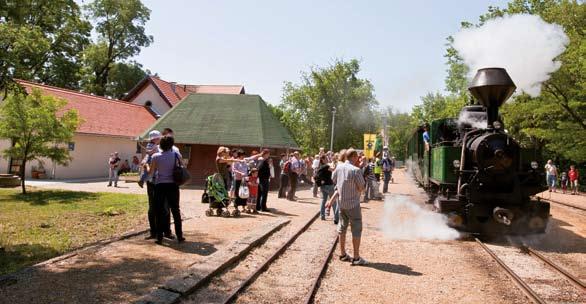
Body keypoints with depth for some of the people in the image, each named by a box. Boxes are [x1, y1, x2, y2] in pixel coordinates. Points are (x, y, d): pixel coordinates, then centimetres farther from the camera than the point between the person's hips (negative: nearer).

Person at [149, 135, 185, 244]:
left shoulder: (156, 156, -4)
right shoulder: (176, 155, -2)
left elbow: (151, 172, 3)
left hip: (160, 185, -1)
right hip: (173, 185, 1)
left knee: (159, 211, 7)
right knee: (175, 210, 10)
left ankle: (159, 237, 8)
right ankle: (179, 236, 12)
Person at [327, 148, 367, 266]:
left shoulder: (339, 167, 0)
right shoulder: (356, 170, -19)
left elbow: (333, 180, 14)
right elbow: (362, 188, -14)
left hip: (341, 202, 7)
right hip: (353, 204, -7)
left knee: (342, 227, 15)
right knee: (356, 230, 2)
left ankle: (343, 254, 24)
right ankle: (356, 257, 5)